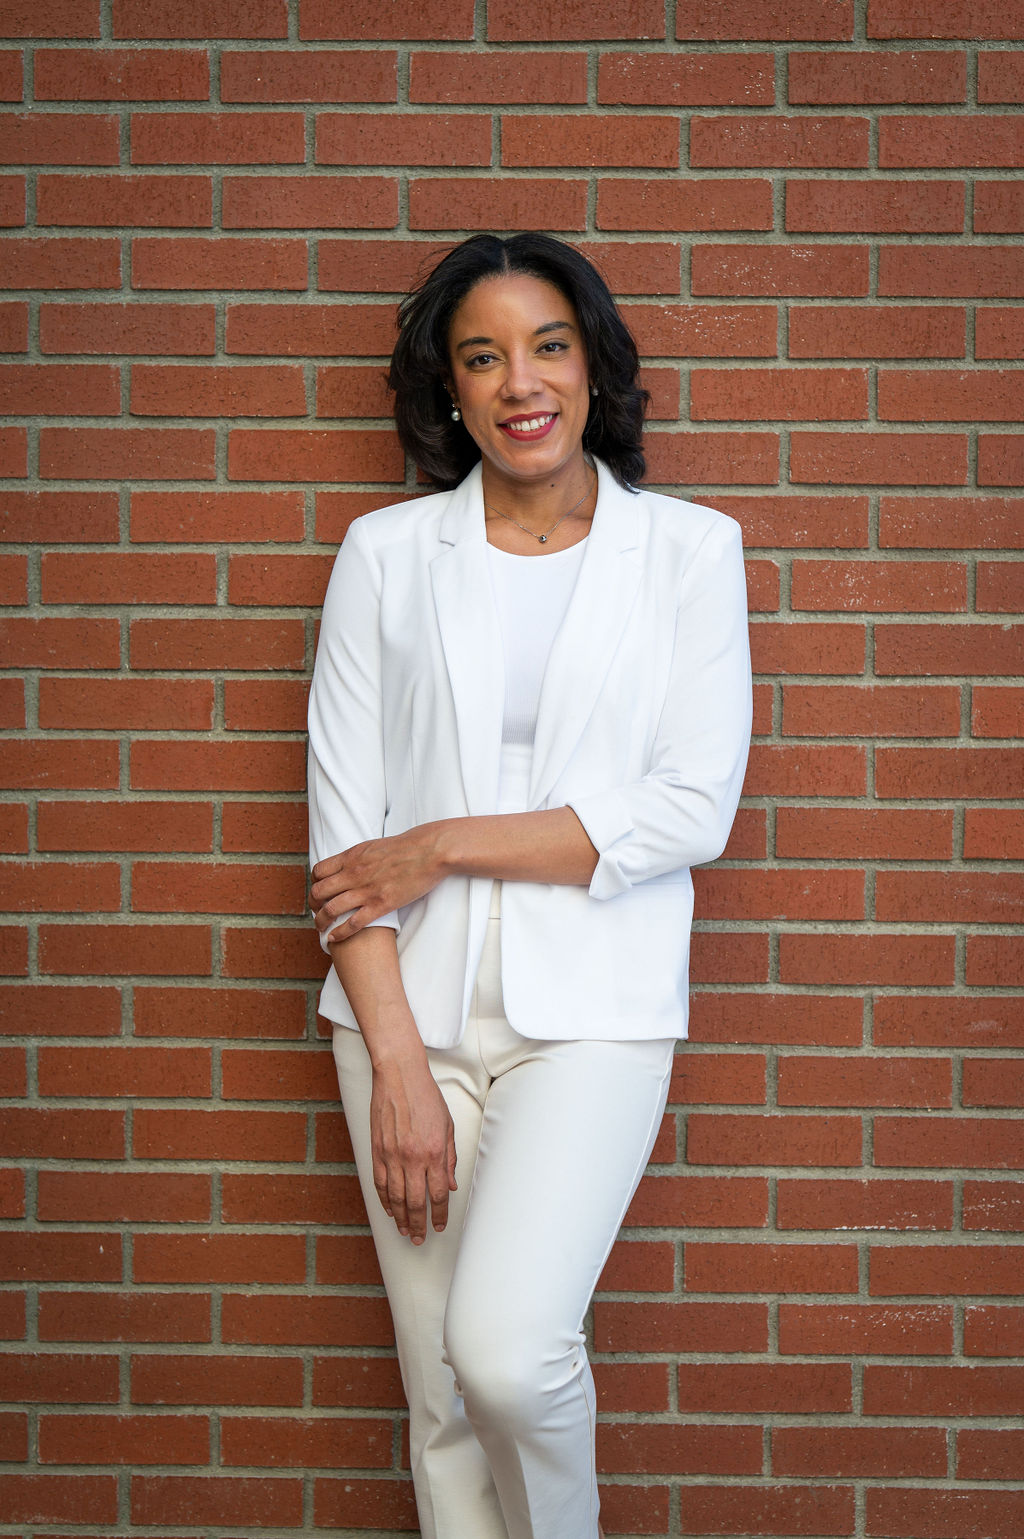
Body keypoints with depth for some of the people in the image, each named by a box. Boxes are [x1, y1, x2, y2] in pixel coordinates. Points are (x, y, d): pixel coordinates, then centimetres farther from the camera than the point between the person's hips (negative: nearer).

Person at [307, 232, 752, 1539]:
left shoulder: (688, 550, 3)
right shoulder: (386, 554, 6)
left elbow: (695, 808, -6)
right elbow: (342, 825, 1)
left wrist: (444, 845, -9)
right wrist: (397, 1065, -8)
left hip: (589, 1006, -2)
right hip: (410, 1008, 2)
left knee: (507, 1352, -18)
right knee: (439, 1390, 6)